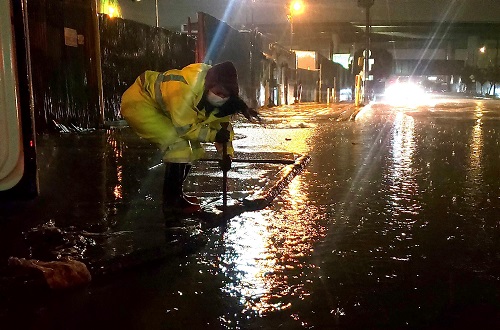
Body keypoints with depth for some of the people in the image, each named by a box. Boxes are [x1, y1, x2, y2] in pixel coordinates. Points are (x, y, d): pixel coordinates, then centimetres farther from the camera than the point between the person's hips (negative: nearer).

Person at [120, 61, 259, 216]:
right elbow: (184, 127, -27)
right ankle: (171, 202, -11)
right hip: (138, 103, -9)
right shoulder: (185, 88, -35)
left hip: (158, 107, 9)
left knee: (191, 149, 6)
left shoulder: (216, 96, -9)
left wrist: (227, 153, -7)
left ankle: (176, 193, 21)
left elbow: (222, 124, 2)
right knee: (178, 144, -20)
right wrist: (213, 135, -23)